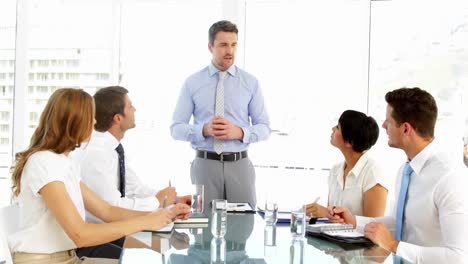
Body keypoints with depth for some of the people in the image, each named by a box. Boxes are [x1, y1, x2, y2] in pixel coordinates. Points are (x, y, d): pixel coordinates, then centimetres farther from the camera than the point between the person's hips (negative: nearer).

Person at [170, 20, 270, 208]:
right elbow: (176, 128, 1)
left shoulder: (251, 82, 3)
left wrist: (239, 132, -15)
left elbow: (264, 128, 4)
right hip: (205, 164, -1)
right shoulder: (192, 83, 2)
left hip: (239, 165, 1)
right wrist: (205, 130, -16)